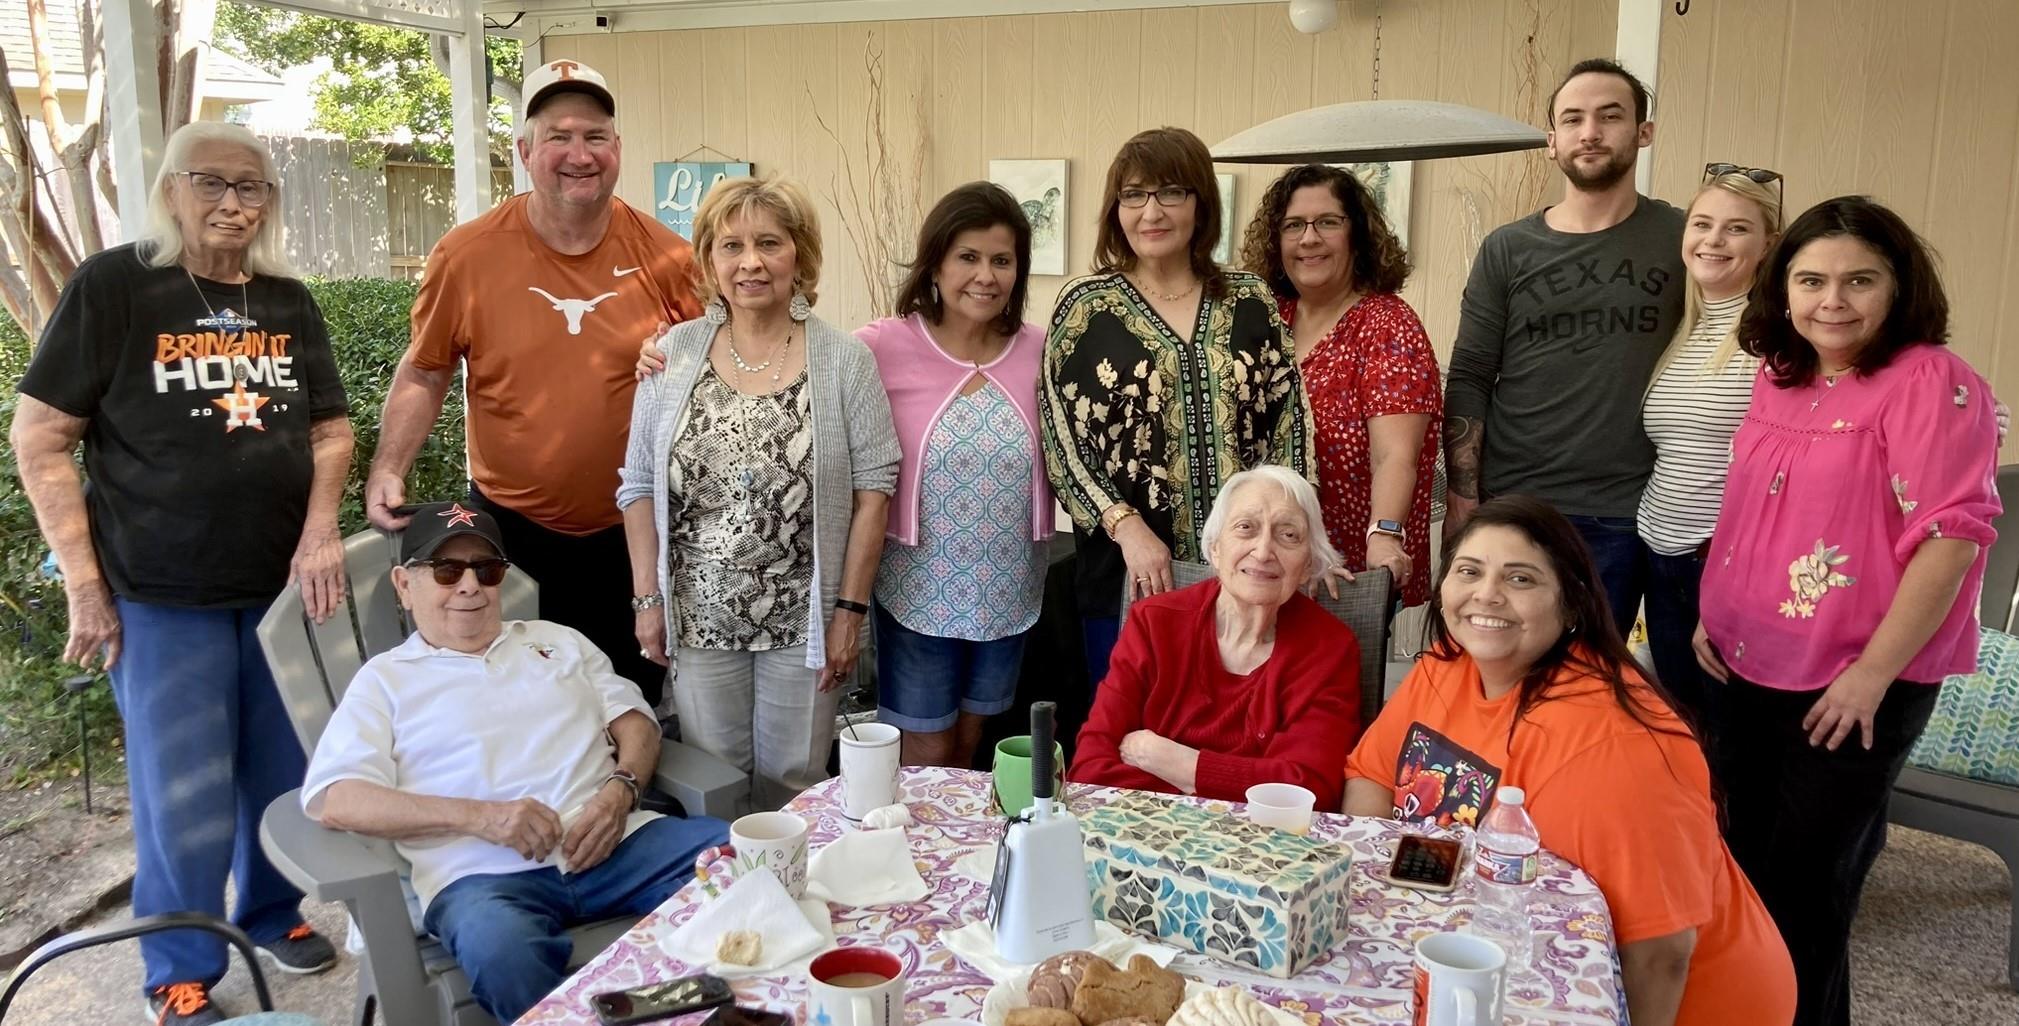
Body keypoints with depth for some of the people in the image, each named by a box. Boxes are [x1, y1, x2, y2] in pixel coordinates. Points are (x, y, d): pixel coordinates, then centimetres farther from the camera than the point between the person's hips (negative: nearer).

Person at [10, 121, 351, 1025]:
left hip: (283, 584, 4)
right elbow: (39, 438, -6)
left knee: (286, 773, 13)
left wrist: (321, 527, -5)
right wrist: (84, 584, -10)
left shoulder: (288, 302, 7)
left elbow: (331, 428, 13)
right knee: (184, 799, 2)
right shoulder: (113, 285, -6)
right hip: (161, 596, -4)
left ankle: (271, 913, 37)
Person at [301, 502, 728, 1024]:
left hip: (615, 842, 4)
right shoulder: (385, 679, 14)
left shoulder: (558, 640, 25)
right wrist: (479, 816, -14)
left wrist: (620, 791, -5)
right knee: (501, 952, -39)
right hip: (484, 872, -3)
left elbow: (635, 720, 20)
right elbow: (333, 800, -1)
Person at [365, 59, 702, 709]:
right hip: (511, 531, 0)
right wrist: (388, 471, -8)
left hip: (634, 532, 1)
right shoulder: (465, 256, -7)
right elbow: (423, 374, 4)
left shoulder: (665, 255, -7)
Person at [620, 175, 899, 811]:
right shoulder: (674, 352, 0)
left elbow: (873, 487, -5)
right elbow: (640, 486, 4)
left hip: (805, 618, -1)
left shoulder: (844, 360, -5)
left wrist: (850, 608, -7)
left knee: (792, 783, 10)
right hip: (698, 617, 2)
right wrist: (648, 598, 1)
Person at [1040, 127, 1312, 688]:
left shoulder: (1250, 301, 6)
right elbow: (1061, 441, -4)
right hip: (1127, 574, -1)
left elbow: (1288, 424, 6)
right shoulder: (1086, 306, 0)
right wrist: (1128, 527, -15)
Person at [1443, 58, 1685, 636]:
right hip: (1509, 507, 1)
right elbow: (1468, 382, 1)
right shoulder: (1506, 251, 4)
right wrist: (1461, 501, -5)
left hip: (1621, 520, 0)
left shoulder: (1684, 240, 3)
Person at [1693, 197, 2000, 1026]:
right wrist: (1713, 610, 10)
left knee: (1804, 882, 5)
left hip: (1858, 684, -7)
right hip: (1752, 667, 7)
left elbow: (1953, 534, -20)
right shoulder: (1779, 377, 7)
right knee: (1750, 857, 19)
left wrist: (1873, 672, -20)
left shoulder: (1931, 384, -16)